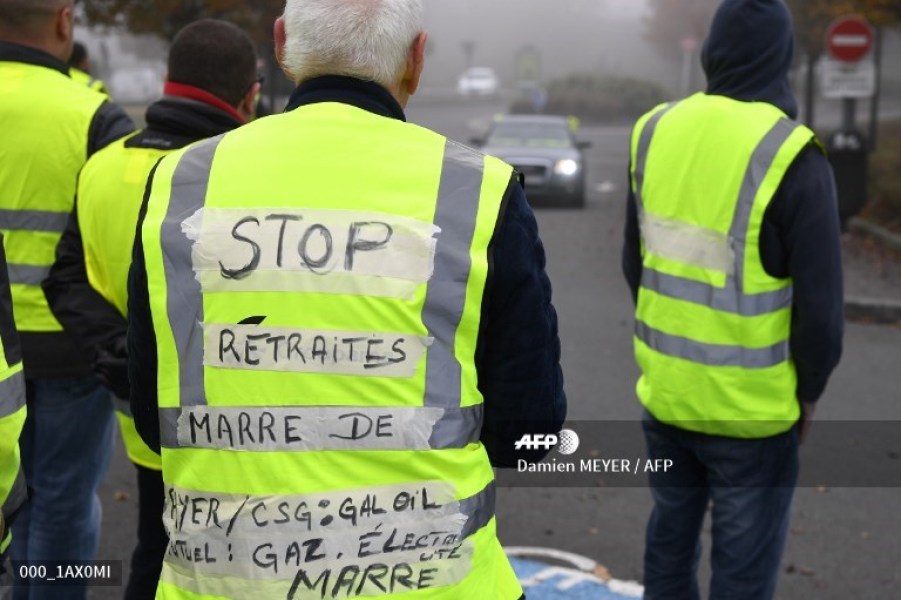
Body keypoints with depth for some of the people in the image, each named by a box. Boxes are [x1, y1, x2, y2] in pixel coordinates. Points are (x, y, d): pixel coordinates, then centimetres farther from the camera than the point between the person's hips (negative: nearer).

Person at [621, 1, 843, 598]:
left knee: (671, 534, 23)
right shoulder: (791, 156, -18)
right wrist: (809, 390, 2)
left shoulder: (657, 132, -2)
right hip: (751, 411, -5)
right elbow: (820, 303, -15)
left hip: (664, 393, 5)